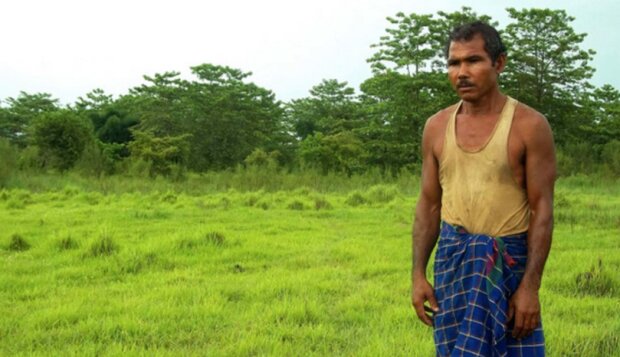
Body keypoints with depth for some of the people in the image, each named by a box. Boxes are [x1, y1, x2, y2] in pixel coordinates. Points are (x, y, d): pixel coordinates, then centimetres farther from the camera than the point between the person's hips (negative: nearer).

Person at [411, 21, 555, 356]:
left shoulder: (529, 125, -7)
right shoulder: (436, 126, 4)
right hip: (452, 258, 3)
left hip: (509, 260, -3)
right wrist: (418, 275, 2)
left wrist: (530, 286, -14)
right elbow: (428, 205, 8)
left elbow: (542, 210, -9)